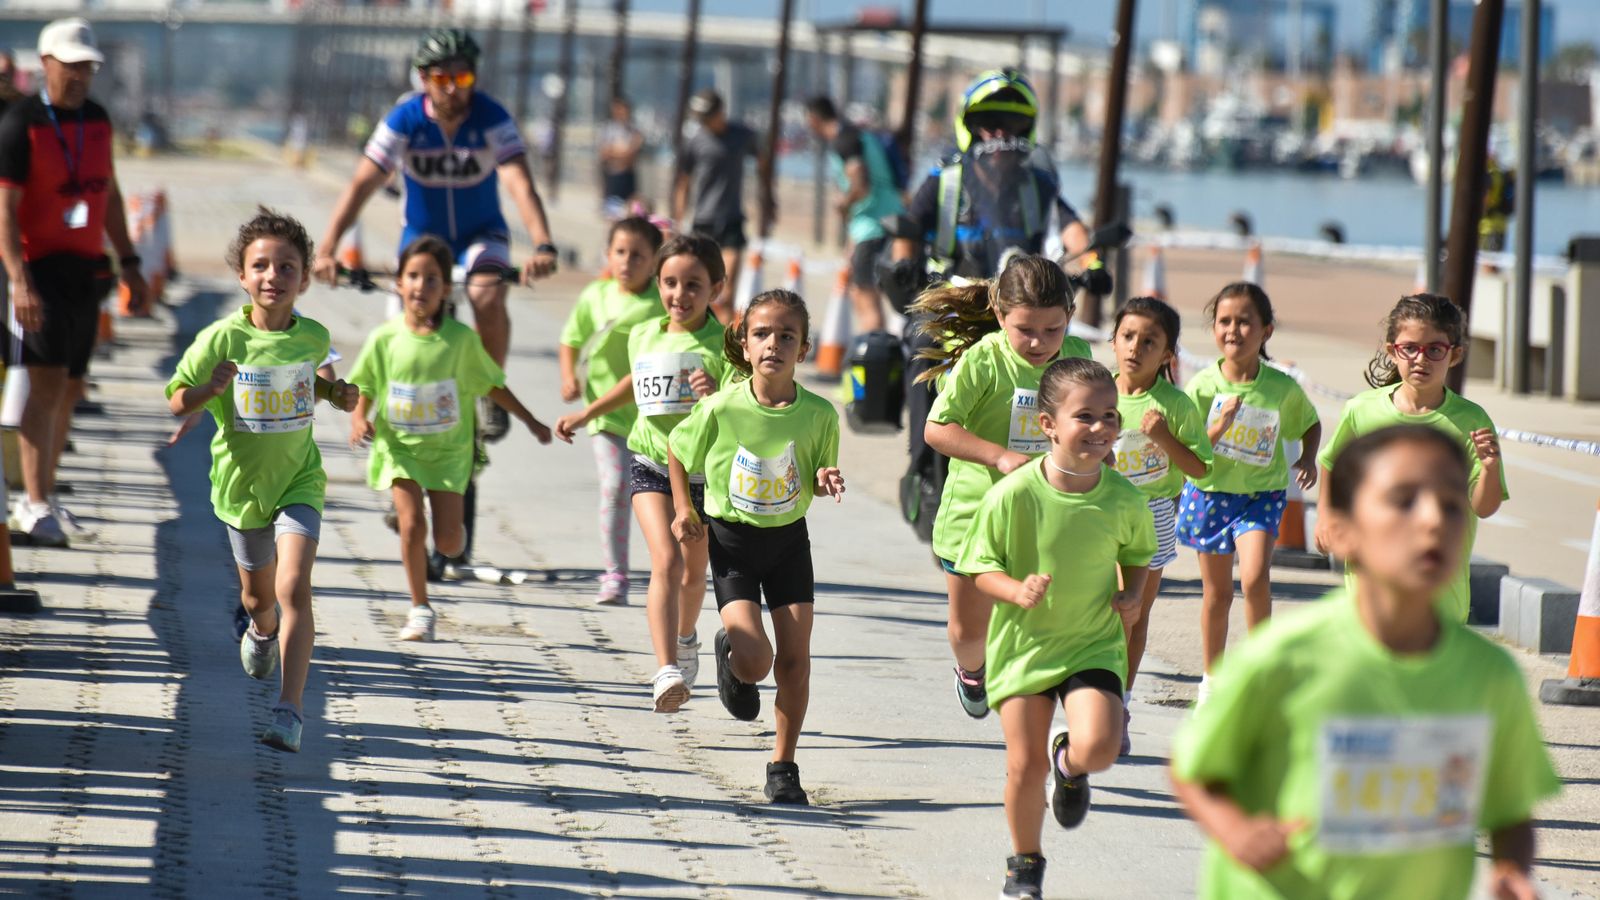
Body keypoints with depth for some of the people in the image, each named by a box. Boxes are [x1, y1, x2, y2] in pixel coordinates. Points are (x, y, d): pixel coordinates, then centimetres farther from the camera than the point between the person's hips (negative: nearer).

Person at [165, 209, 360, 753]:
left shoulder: (314, 337, -7)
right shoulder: (222, 339, -16)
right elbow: (176, 402, -13)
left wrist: (337, 395, -2)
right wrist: (210, 390, -33)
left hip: (299, 481, 0)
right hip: (241, 481, 0)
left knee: (293, 588, -19)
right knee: (258, 594, 19)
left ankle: (290, 712, -23)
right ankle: (262, 631, 58)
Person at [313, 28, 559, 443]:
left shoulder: (493, 120, -22)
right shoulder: (404, 120, -20)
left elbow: (521, 185, -34)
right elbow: (361, 184, -25)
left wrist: (543, 247, -51)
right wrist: (326, 250, -37)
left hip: (480, 233, -2)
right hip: (422, 233, 2)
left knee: (488, 299, -29)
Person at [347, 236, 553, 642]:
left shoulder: (460, 339, -9)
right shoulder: (385, 339, -8)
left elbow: (492, 384, 4)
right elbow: (363, 389, 3)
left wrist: (531, 421, 8)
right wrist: (358, 420, -16)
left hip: (448, 449, 0)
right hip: (399, 446, 0)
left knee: (449, 543, -4)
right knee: (412, 525, -16)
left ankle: (454, 516, 34)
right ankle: (420, 609, 3)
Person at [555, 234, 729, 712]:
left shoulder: (724, 345, -15)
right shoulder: (643, 336, -2)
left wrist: (714, 398, -41)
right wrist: (586, 413, 30)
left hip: (705, 471, -1)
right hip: (651, 463, 1)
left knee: (694, 571, 18)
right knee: (666, 561, -19)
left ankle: (685, 639, 49)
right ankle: (666, 672, -26)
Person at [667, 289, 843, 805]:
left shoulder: (819, 413, -13)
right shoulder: (722, 409, -16)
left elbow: (819, 480, 1)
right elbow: (678, 450, 2)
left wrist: (827, 482, -21)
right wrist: (684, 509, -6)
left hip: (789, 539, 2)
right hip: (731, 537, -2)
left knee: (795, 655, -1)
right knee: (755, 660, -14)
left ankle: (783, 768, 16)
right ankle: (728, 649, 25)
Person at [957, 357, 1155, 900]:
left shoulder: (1125, 500, -9)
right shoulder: (1012, 495, -16)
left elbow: (1136, 555, 11)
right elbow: (981, 568, -6)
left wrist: (1132, 594, -8)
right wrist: (1017, 590, -25)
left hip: (1093, 645, 1)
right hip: (1023, 644, -1)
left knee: (1098, 747, -21)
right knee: (1025, 766, 1)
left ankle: (1070, 764, 19)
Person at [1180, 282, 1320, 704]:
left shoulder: (1283, 388, -9)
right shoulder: (1203, 385, -11)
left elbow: (1311, 423, 11)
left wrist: (1309, 458, -7)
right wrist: (1220, 426, -26)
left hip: (1261, 494, -1)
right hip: (1210, 491, 1)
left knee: (1255, 577, -22)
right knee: (1217, 591, 11)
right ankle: (1212, 678, 28)